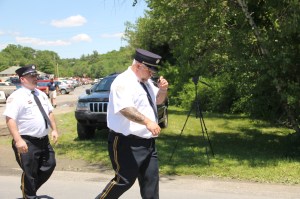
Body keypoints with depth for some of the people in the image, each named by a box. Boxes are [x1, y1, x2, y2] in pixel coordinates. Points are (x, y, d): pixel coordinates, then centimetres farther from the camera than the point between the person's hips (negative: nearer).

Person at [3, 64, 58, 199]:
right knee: (29, 172, 1)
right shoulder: (16, 97, -14)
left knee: (50, 165, 15)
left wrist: (54, 129, 9)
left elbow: (50, 112, 20)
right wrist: (18, 140, -29)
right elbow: (10, 119, -20)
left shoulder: (41, 94, 12)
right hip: (27, 142, -8)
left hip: (44, 140, 8)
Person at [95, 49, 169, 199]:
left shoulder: (146, 81, 13)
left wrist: (163, 89, 0)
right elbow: (125, 108, -32)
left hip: (147, 142, 9)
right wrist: (147, 122, -45)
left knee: (151, 180, 13)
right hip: (127, 143, -9)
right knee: (124, 180, -4)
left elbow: (158, 100, 23)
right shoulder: (123, 82, -17)